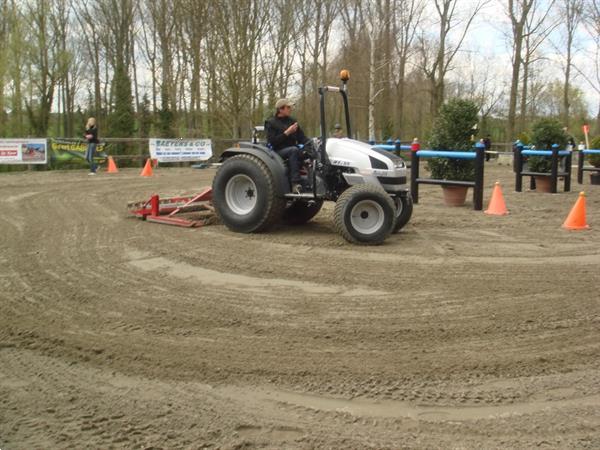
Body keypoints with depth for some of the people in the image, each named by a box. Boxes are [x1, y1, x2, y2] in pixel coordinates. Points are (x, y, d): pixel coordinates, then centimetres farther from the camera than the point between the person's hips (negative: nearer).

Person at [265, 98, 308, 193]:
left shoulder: (292, 121, 17)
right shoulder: (271, 123, 1)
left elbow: (302, 138, 14)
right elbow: (272, 142, -12)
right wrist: (287, 132, -16)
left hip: (293, 150, 5)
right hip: (278, 152, -5)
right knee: (293, 150, -37)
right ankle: (295, 184, -43)